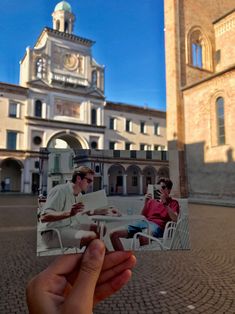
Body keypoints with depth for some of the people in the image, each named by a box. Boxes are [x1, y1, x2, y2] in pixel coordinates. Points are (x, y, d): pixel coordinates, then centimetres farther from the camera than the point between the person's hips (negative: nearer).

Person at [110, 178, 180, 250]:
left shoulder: (173, 203, 16)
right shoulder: (152, 201, 28)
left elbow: (174, 219, -3)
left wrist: (165, 203, -8)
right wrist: (145, 203, 7)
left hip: (157, 225, -5)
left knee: (143, 237, -44)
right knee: (113, 234, -14)